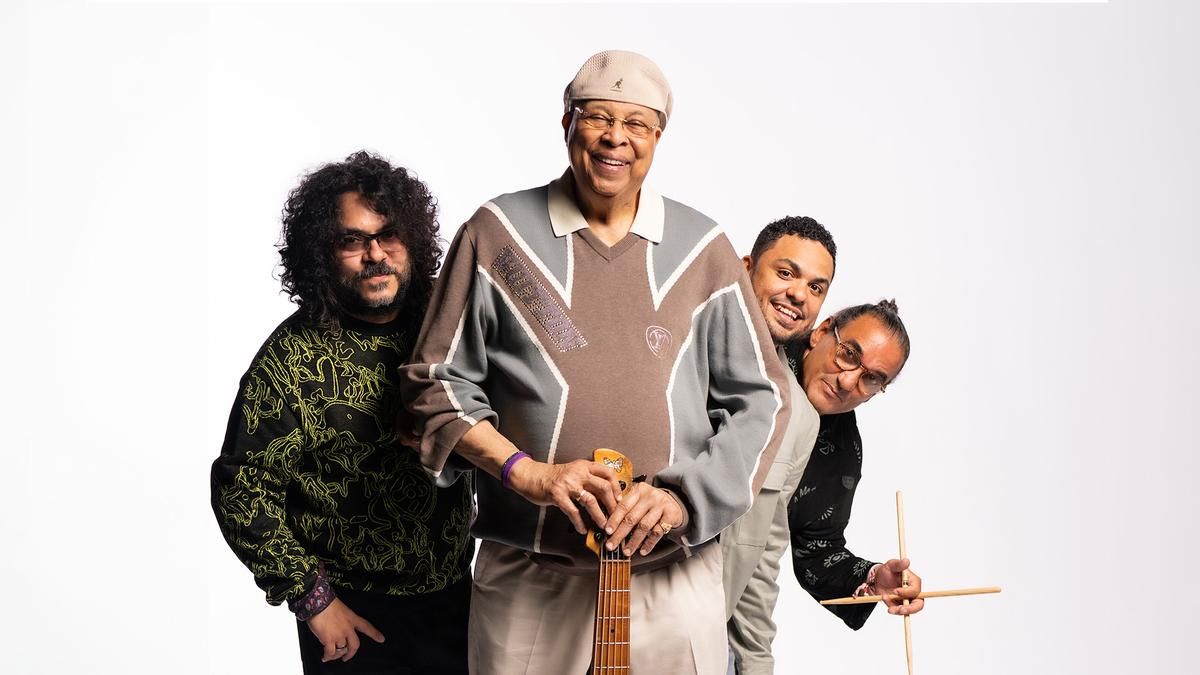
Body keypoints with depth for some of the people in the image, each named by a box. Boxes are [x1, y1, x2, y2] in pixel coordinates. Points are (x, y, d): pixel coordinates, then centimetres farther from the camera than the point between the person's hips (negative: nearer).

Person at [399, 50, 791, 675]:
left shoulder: (703, 249, 5)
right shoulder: (498, 233, 1)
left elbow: (758, 399, 6)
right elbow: (438, 383, 2)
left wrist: (683, 496, -9)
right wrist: (526, 471, -12)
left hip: (674, 572, 1)